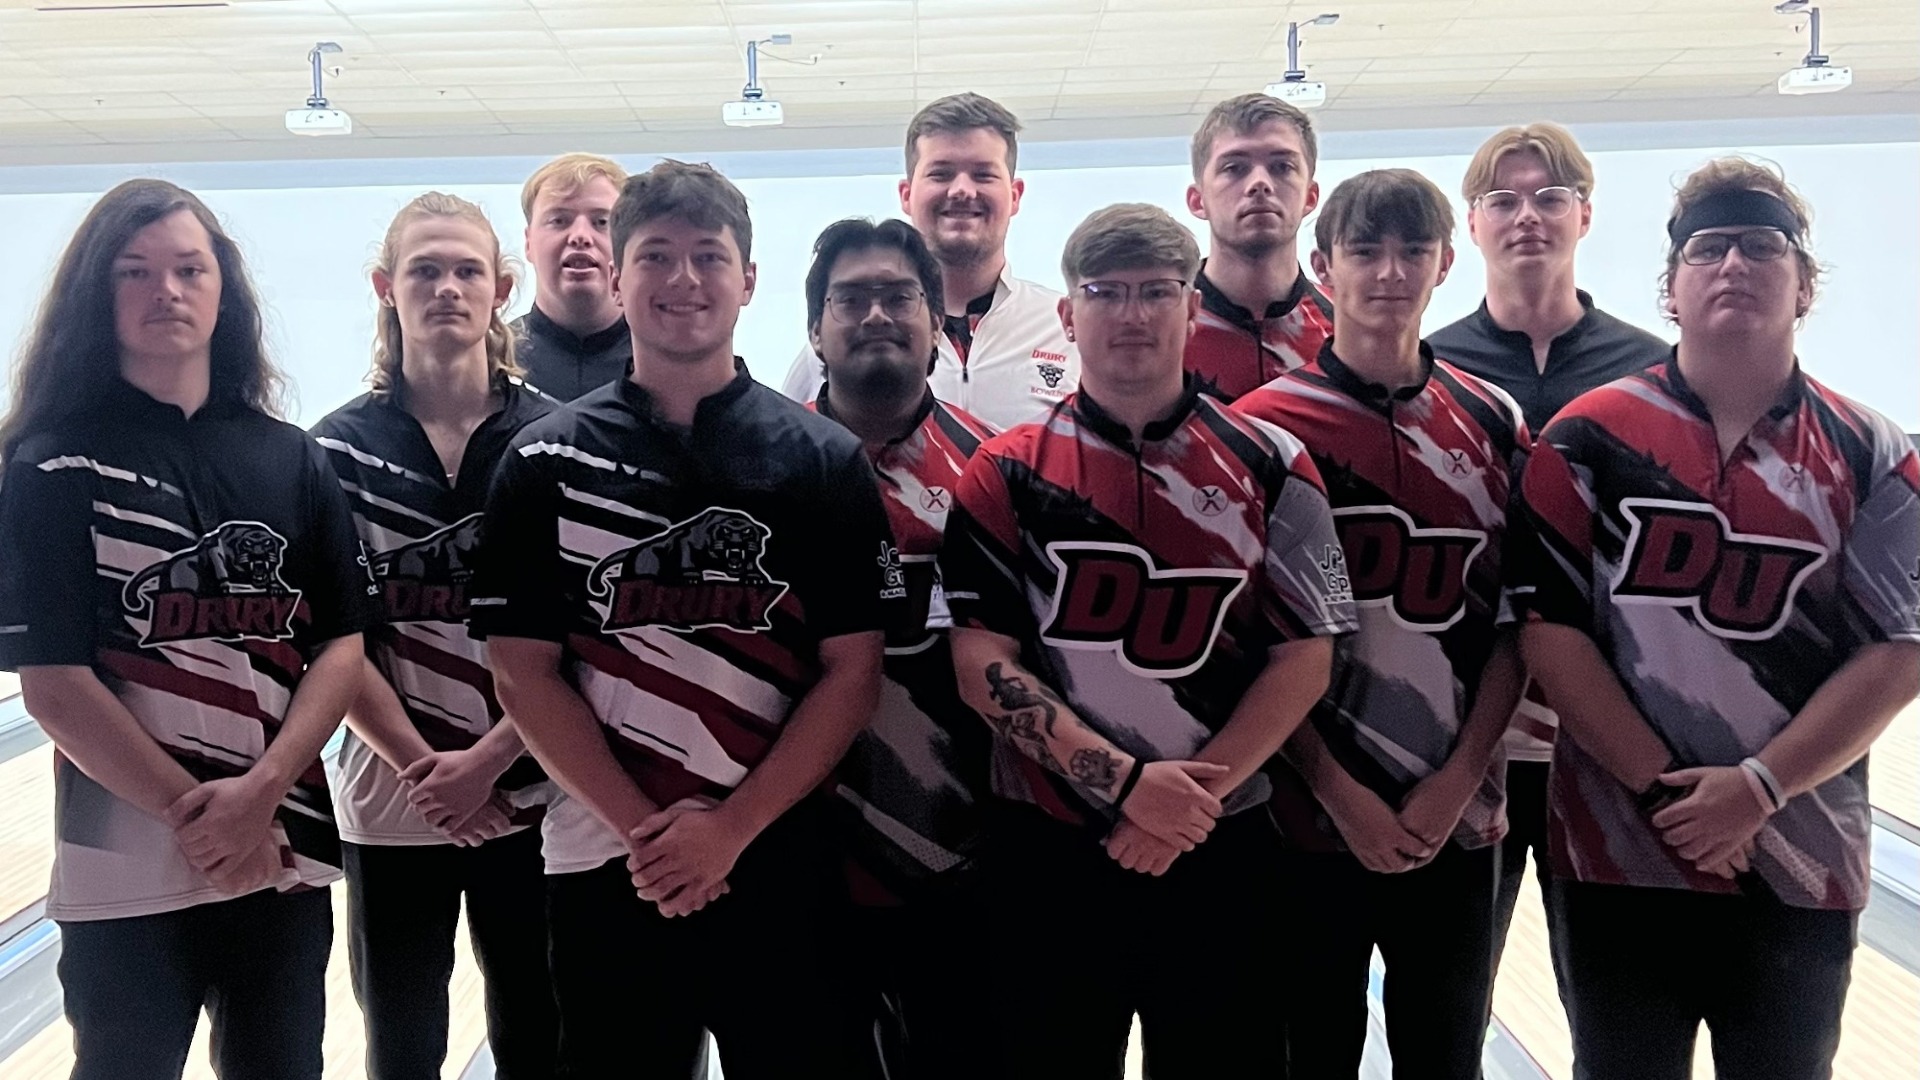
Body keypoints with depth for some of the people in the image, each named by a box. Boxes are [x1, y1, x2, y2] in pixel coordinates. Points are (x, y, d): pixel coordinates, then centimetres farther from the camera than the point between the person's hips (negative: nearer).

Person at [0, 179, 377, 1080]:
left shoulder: (291, 461, 5)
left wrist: (260, 791, -14)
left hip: (285, 855, 3)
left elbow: (344, 644, -1)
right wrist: (194, 815, -13)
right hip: (127, 866, -2)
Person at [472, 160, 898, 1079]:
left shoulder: (825, 461, 2)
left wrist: (730, 828, -11)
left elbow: (853, 673, -2)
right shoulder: (545, 462, 3)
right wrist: (643, 829, -10)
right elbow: (525, 672, 0)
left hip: (780, 865, 0)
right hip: (605, 868, 1)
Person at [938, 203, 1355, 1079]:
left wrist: (1197, 795, -11)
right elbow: (983, 667, -6)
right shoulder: (1008, 474, 0)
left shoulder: (1270, 465, 3)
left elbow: (1304, 657, 0)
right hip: (1048, 853, 0)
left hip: (1222, 852, 1)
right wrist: (1125, 784, -15)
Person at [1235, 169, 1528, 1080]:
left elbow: (1515, 628, 4)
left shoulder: (1494, 426, 4)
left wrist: (1457, 784, -6)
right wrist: (1340, 793, -10)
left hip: (1456, 819, 3)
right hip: (1312, 817, -2)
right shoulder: (1266, 426, -6)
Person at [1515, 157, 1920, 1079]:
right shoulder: (1590, 440, -3)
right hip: (1619, 851, -1)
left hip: (1800, 864, 2)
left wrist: (1758, 787, -13)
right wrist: (1662, 785, -11)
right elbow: (1549, 629, -6)